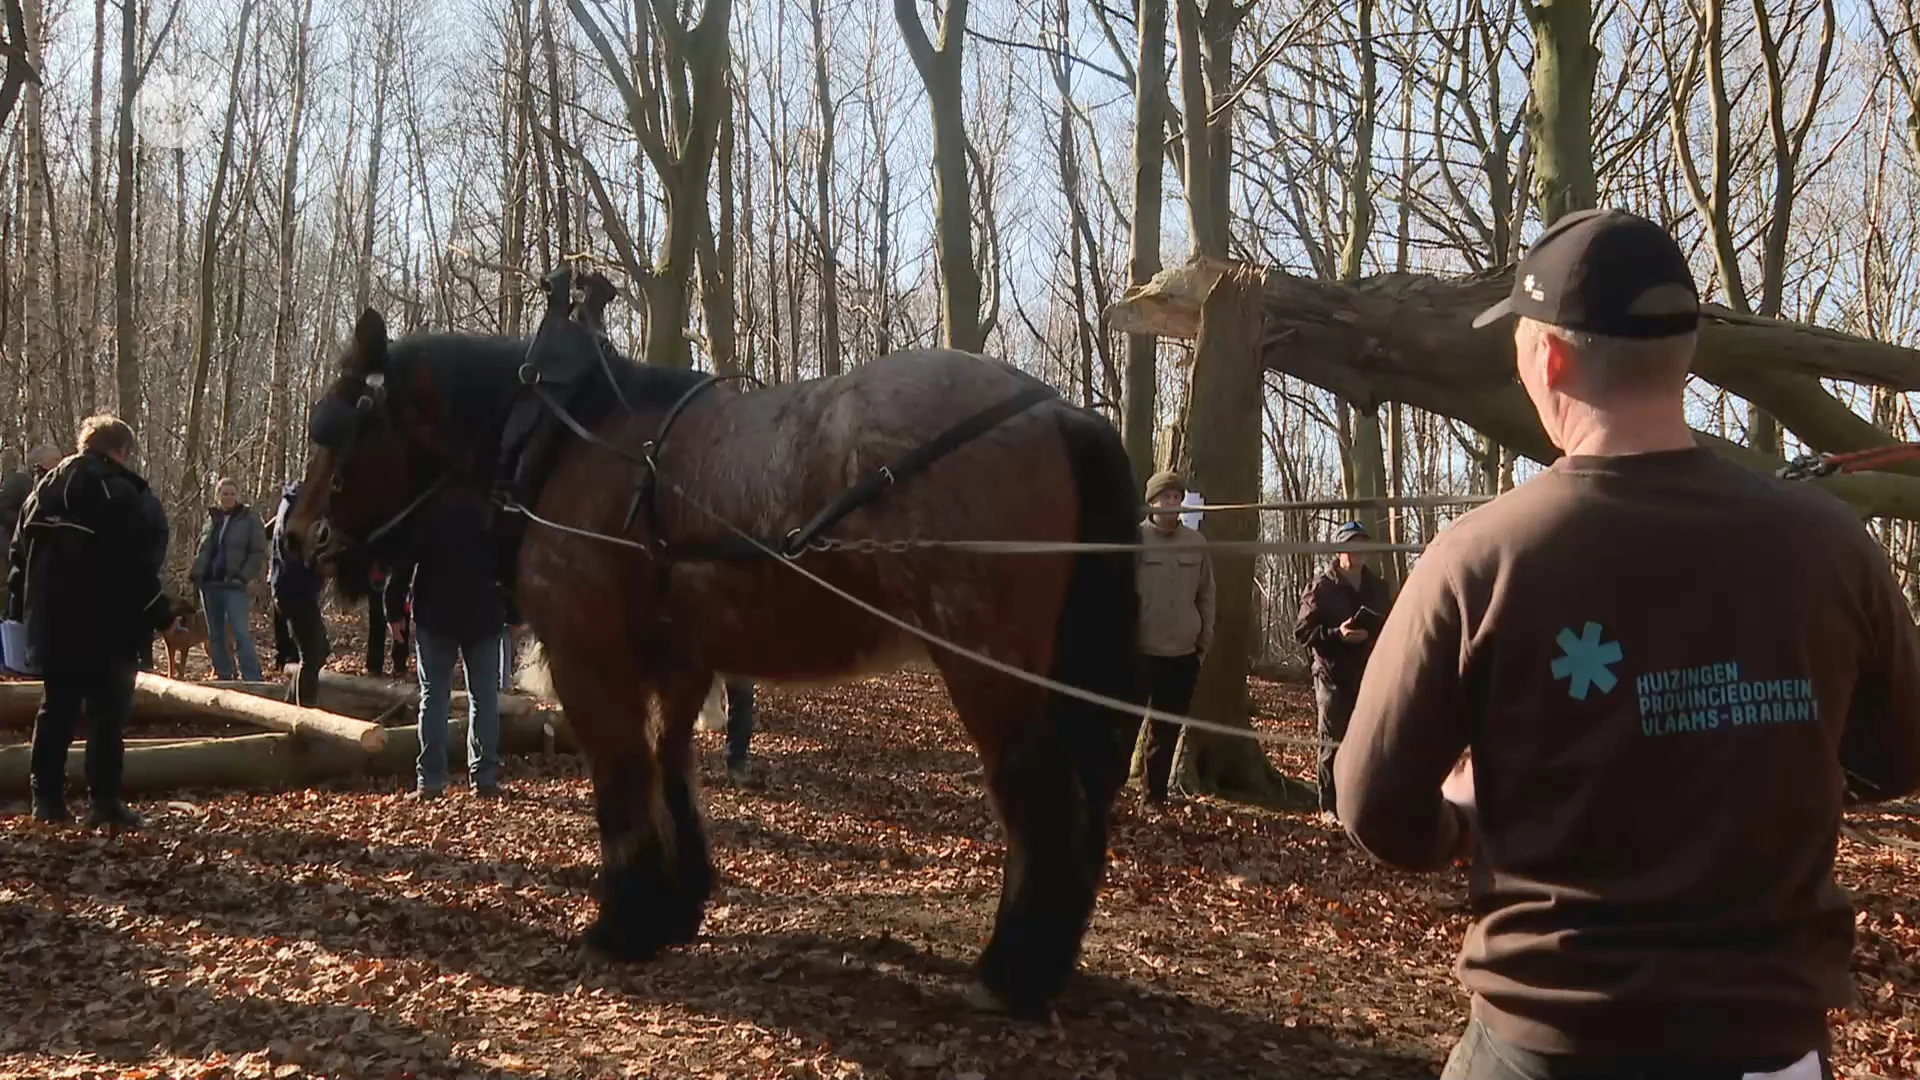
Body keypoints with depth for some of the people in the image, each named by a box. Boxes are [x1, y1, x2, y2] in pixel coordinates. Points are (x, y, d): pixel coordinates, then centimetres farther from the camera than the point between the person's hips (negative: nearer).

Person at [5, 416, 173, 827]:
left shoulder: (46, 488, 13)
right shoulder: (123, 493, -10)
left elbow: (19, 552, 13)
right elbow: (138, 568, -16)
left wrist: (20, 609, 16)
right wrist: (162, 618, -12)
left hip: (52, 625, 7)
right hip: (105, 627, -7)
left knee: (55, 708, 14)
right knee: (108, 711, -2)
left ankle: (47, 797, 16)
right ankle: (104, 802, -6)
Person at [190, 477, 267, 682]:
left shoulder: (249, 518, -2)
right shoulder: (211, 518, 12)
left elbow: (259, 552, -4)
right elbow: (201, 549, 20)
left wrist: (244, 577, -13)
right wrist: (196, 574, 7)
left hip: (233, 585, -6)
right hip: (208, 584, 6)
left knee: (241, 633, -14)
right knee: (215, 635, 9)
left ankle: (253, 680, -15)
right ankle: (223, 677, 17)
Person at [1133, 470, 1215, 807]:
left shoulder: (1197, 543, 4)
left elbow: (1205, 594, 10)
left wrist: (1205, 638, 7)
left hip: (1183, 653, 4)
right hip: (1138, 650, -3)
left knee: (1167, 729, 11)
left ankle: (1155, 794, 20)